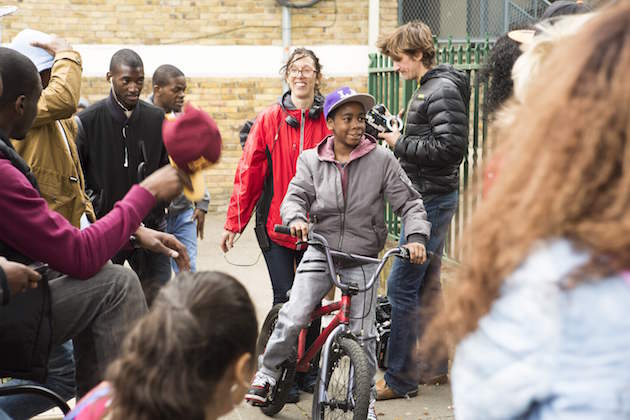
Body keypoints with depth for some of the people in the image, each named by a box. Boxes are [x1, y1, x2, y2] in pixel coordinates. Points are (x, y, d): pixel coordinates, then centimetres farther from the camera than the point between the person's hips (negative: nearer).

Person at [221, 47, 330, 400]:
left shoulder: (329, 121, 1)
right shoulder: (269, 120, 1)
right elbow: (249, 172, 2)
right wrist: (234, 222, 1)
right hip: (275, 225, -1)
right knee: (285, 299, -4)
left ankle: (308, 369, 25)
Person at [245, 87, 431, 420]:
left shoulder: (381, 160, -3)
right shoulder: (312, 160, 2)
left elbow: (409, 202, -3)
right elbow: (295, 195, -5)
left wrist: (416, 237, -20)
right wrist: (296, 218, -28)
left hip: (363, 258, 0)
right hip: (321, 250, 1)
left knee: (362, 333, 1)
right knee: (292, 318, -10)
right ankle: (267, 374, 12)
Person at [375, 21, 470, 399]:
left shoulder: (443, 91, -15)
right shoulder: (428, 89, 16)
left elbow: (451, 148, -24)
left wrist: (401, 144, -16)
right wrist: (398, 138, 6)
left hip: (433, 201, -11)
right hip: (429, 199, 11)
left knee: (401, 287, -9)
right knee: (427, 285, 16)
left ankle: (400, 379, -2)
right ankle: (435, 366, 27)